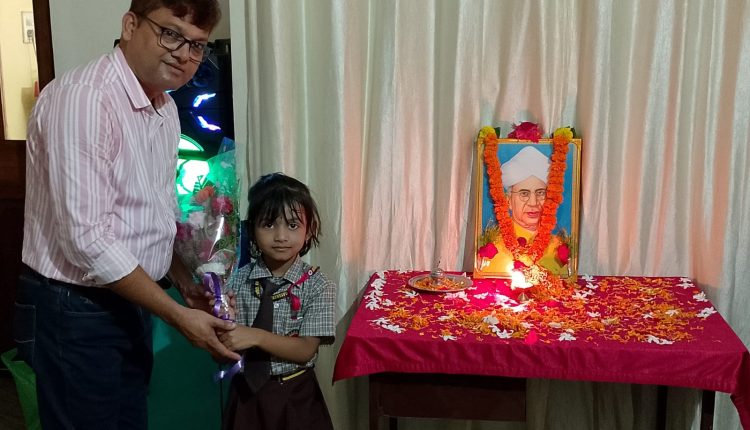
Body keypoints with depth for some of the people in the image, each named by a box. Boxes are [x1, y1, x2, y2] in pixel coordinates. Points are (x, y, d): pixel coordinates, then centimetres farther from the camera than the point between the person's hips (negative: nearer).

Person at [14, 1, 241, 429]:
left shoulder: (167, 109, 7)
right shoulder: (82, 97, -22)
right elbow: (86, 239, -25)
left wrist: (186, 283, 12)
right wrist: (178, 314, -21)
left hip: (131, 301, 8)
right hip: (74, 312, -8)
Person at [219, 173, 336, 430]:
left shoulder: (317, 286, -12)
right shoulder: (239, 281, -7)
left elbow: (306, 350, -16)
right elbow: (224, 352, -6)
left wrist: (257, 337, -27)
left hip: (295, 396, -1)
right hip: (247, 392, 1)